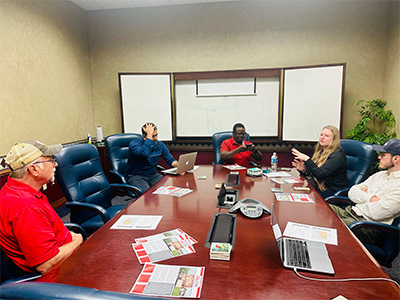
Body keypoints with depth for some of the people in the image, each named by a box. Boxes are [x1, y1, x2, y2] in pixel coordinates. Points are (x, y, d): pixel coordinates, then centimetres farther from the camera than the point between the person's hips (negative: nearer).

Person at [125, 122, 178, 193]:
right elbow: (144, 154, -36)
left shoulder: (160, 145, 3)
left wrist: (179, 165, -16)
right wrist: (149, 135, -29)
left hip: (153, 175, 5)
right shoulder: (134, 143, -15)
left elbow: (170, 160, 6)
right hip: (136, 176, -5)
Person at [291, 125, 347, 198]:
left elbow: (320, 174, -25)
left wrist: (307, 159, -28)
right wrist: (303, 170, -5)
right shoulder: (320, 151, 12)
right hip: (317, 185, 8)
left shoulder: (338, 154, -14)